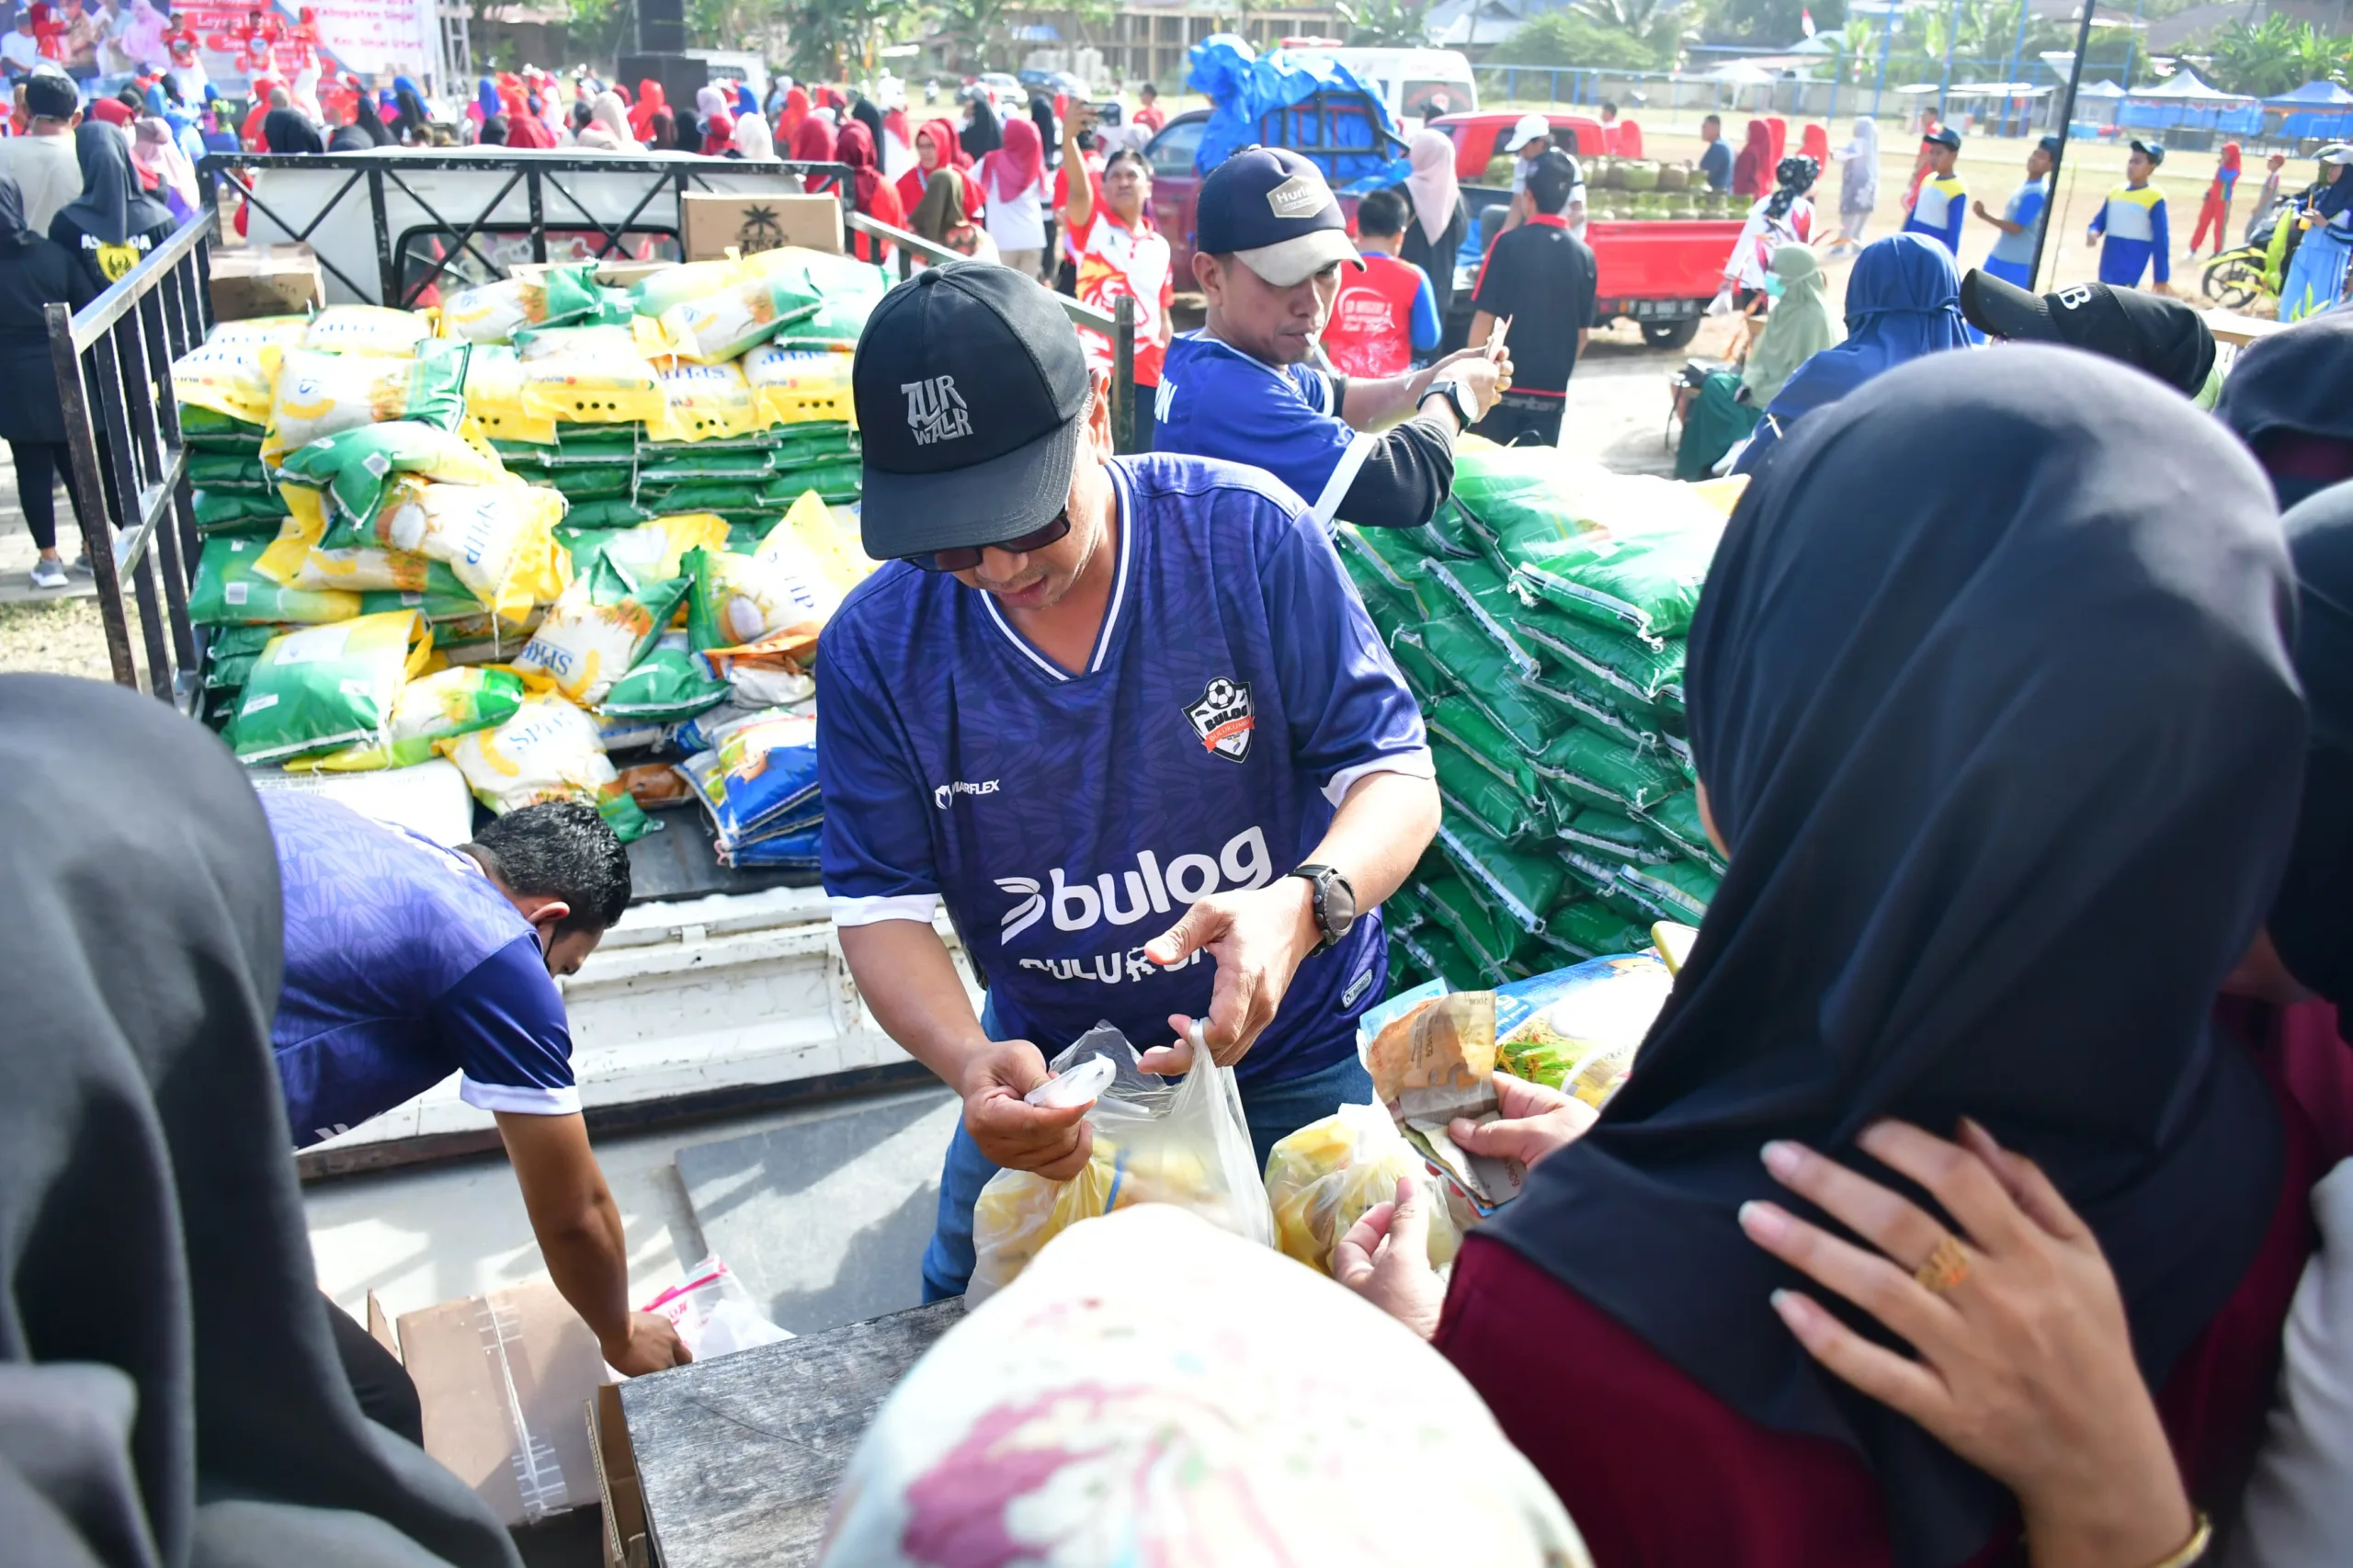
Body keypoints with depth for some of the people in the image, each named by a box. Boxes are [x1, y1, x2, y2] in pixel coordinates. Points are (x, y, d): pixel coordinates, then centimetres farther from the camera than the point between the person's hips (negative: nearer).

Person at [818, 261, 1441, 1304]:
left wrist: (1302, 905, -42)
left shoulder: (1249, 535, -21)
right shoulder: (877, 645, -16)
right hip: (1051, 1071, 2)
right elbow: (884, 904, -12)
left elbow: (1396, 774, -19)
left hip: (1298, 1055, -1)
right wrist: (966, 1059, -34)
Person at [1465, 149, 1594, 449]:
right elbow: (1583, 332, 7)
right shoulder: (1584, 255, 1)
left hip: (1501, 384, -3)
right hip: (1552, 391, 3)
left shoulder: (1509, 244, -9)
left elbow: (1484, 317, -11)